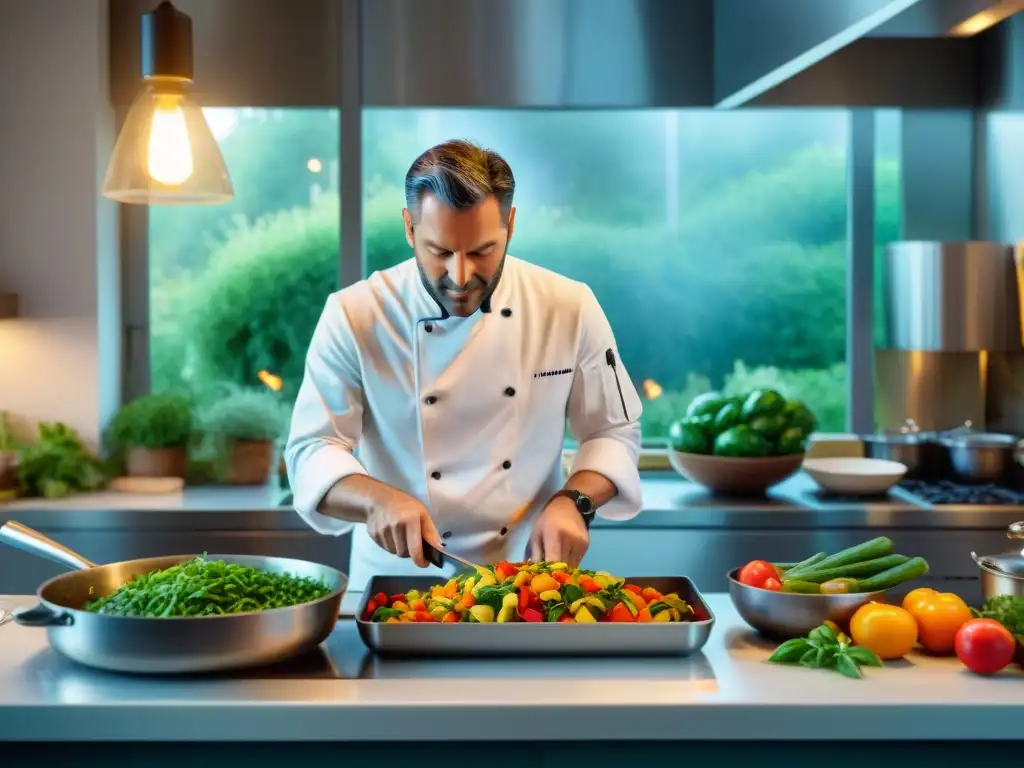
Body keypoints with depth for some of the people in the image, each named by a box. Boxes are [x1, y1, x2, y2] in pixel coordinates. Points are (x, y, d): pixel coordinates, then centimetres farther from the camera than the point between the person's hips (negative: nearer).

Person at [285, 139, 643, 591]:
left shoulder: (570, 308, -5)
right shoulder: (354, 316, -10)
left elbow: (613, 432, 5)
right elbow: (313, 452, -8)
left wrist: (573, 502, -14)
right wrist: (377, 499, -28)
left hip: (528, 576, 1)